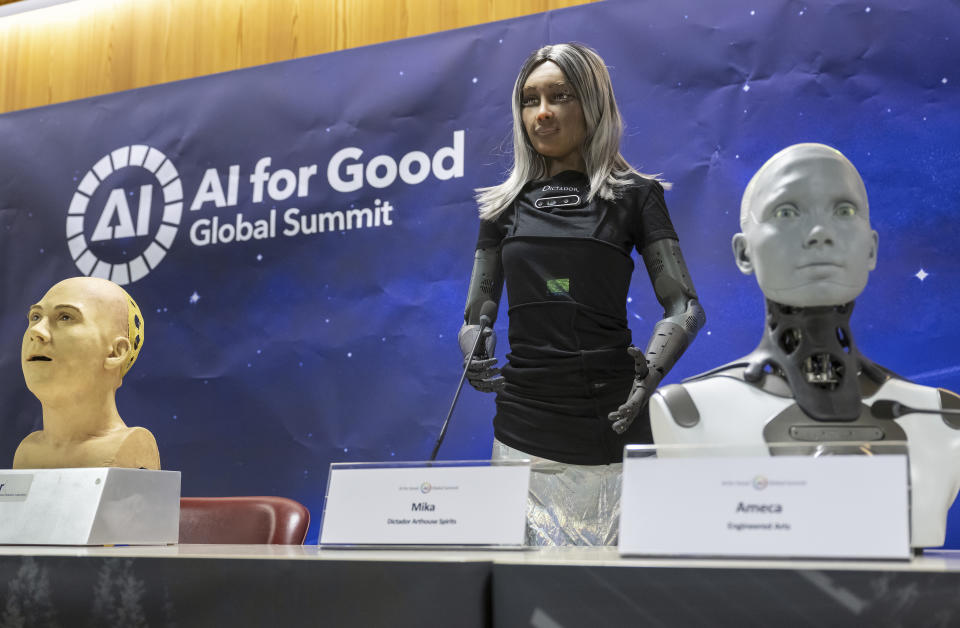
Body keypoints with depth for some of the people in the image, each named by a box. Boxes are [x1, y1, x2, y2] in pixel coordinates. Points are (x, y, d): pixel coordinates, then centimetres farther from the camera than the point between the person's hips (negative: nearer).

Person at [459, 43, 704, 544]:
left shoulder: (633, 195, 5)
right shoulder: (504, 205, 12)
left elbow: (685, 306, 0)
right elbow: (476, 315, 15)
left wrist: (653, 367, -18)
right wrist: (475, 356, -7)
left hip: (610, 421, -2)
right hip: (522, 425, 2)